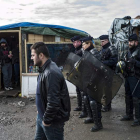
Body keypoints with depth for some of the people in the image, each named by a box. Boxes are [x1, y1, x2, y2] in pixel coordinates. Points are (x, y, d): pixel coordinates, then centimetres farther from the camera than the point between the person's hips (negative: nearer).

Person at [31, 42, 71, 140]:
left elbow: (53, 102, -30)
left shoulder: (51, 73, -28)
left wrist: (47, 120, -18)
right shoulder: (44, 69, 5)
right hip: (42, 117, 9)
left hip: (53, 121, -9)